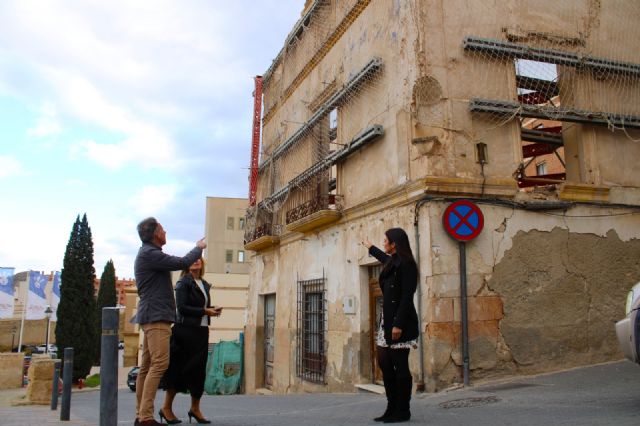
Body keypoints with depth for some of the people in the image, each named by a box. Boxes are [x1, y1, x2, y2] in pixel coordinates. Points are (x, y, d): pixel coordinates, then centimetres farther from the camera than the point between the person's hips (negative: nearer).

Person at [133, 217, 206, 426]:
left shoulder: (148, 254, 22)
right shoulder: (149, 253, -12)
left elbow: (176, 263, 24)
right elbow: (182, 263, -15)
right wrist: (199, 248, 1)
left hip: (152, 316, 11)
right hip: (156, 315, -11)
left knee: (147, 365, 9)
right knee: (159, 363, -15)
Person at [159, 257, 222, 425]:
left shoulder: (205, 285, 16)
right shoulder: (183, 282, -5)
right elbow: (182, 307, -13)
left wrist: (213, 310, -3)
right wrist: (205, 311, -16)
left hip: (202, 331, 6)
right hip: (185, 330, -6)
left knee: (199, 369, 7)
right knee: (179, 368, -2)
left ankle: (195, 409, 18)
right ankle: (167, 408, 11)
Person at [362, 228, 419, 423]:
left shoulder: (406, 264, -12)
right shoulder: (393, 262, 14)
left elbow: (407, 297, -18)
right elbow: (384, 257, 40)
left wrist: (399, 324, -23)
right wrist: (370, 247, 58)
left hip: (400, 321, -9)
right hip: (388, 319, 9)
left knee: (400, 365, -3)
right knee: (384, 362, 8)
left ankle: (403, 411, 6)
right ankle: (392, 408, 15)